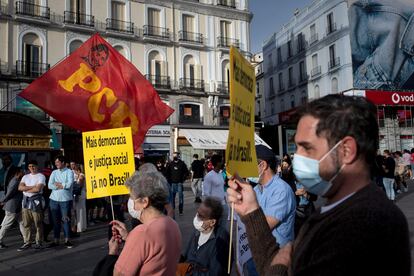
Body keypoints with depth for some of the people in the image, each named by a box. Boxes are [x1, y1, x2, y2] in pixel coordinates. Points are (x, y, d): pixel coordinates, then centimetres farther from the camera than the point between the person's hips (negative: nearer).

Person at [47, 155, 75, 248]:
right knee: (56, 220, 9)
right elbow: (49, 185, -1)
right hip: (54, 199, 4)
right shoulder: (54, 172, 10)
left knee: (66, 220, 1)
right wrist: (62, 186, -10)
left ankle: (67, 240, 11)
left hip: (65, 200, -3)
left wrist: (57, 184, -4)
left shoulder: (69, 172, -1)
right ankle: (55, 241, 17)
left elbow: (69, 184, -15)